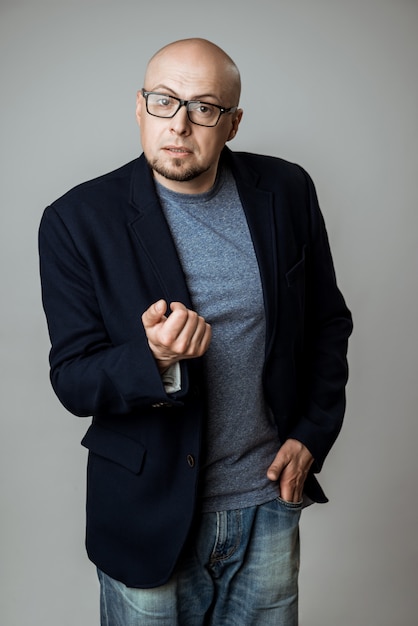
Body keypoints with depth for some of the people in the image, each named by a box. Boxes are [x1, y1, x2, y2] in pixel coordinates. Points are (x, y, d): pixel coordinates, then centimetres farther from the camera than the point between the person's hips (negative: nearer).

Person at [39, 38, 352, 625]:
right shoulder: (78, 220, -12)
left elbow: (328, 322, 8)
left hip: (268, 499, 3)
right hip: (148, 515, -2)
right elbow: (72, 381, -11)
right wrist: (155, 360, -31)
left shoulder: (286, 192, -4)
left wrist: (313, 433, 0)